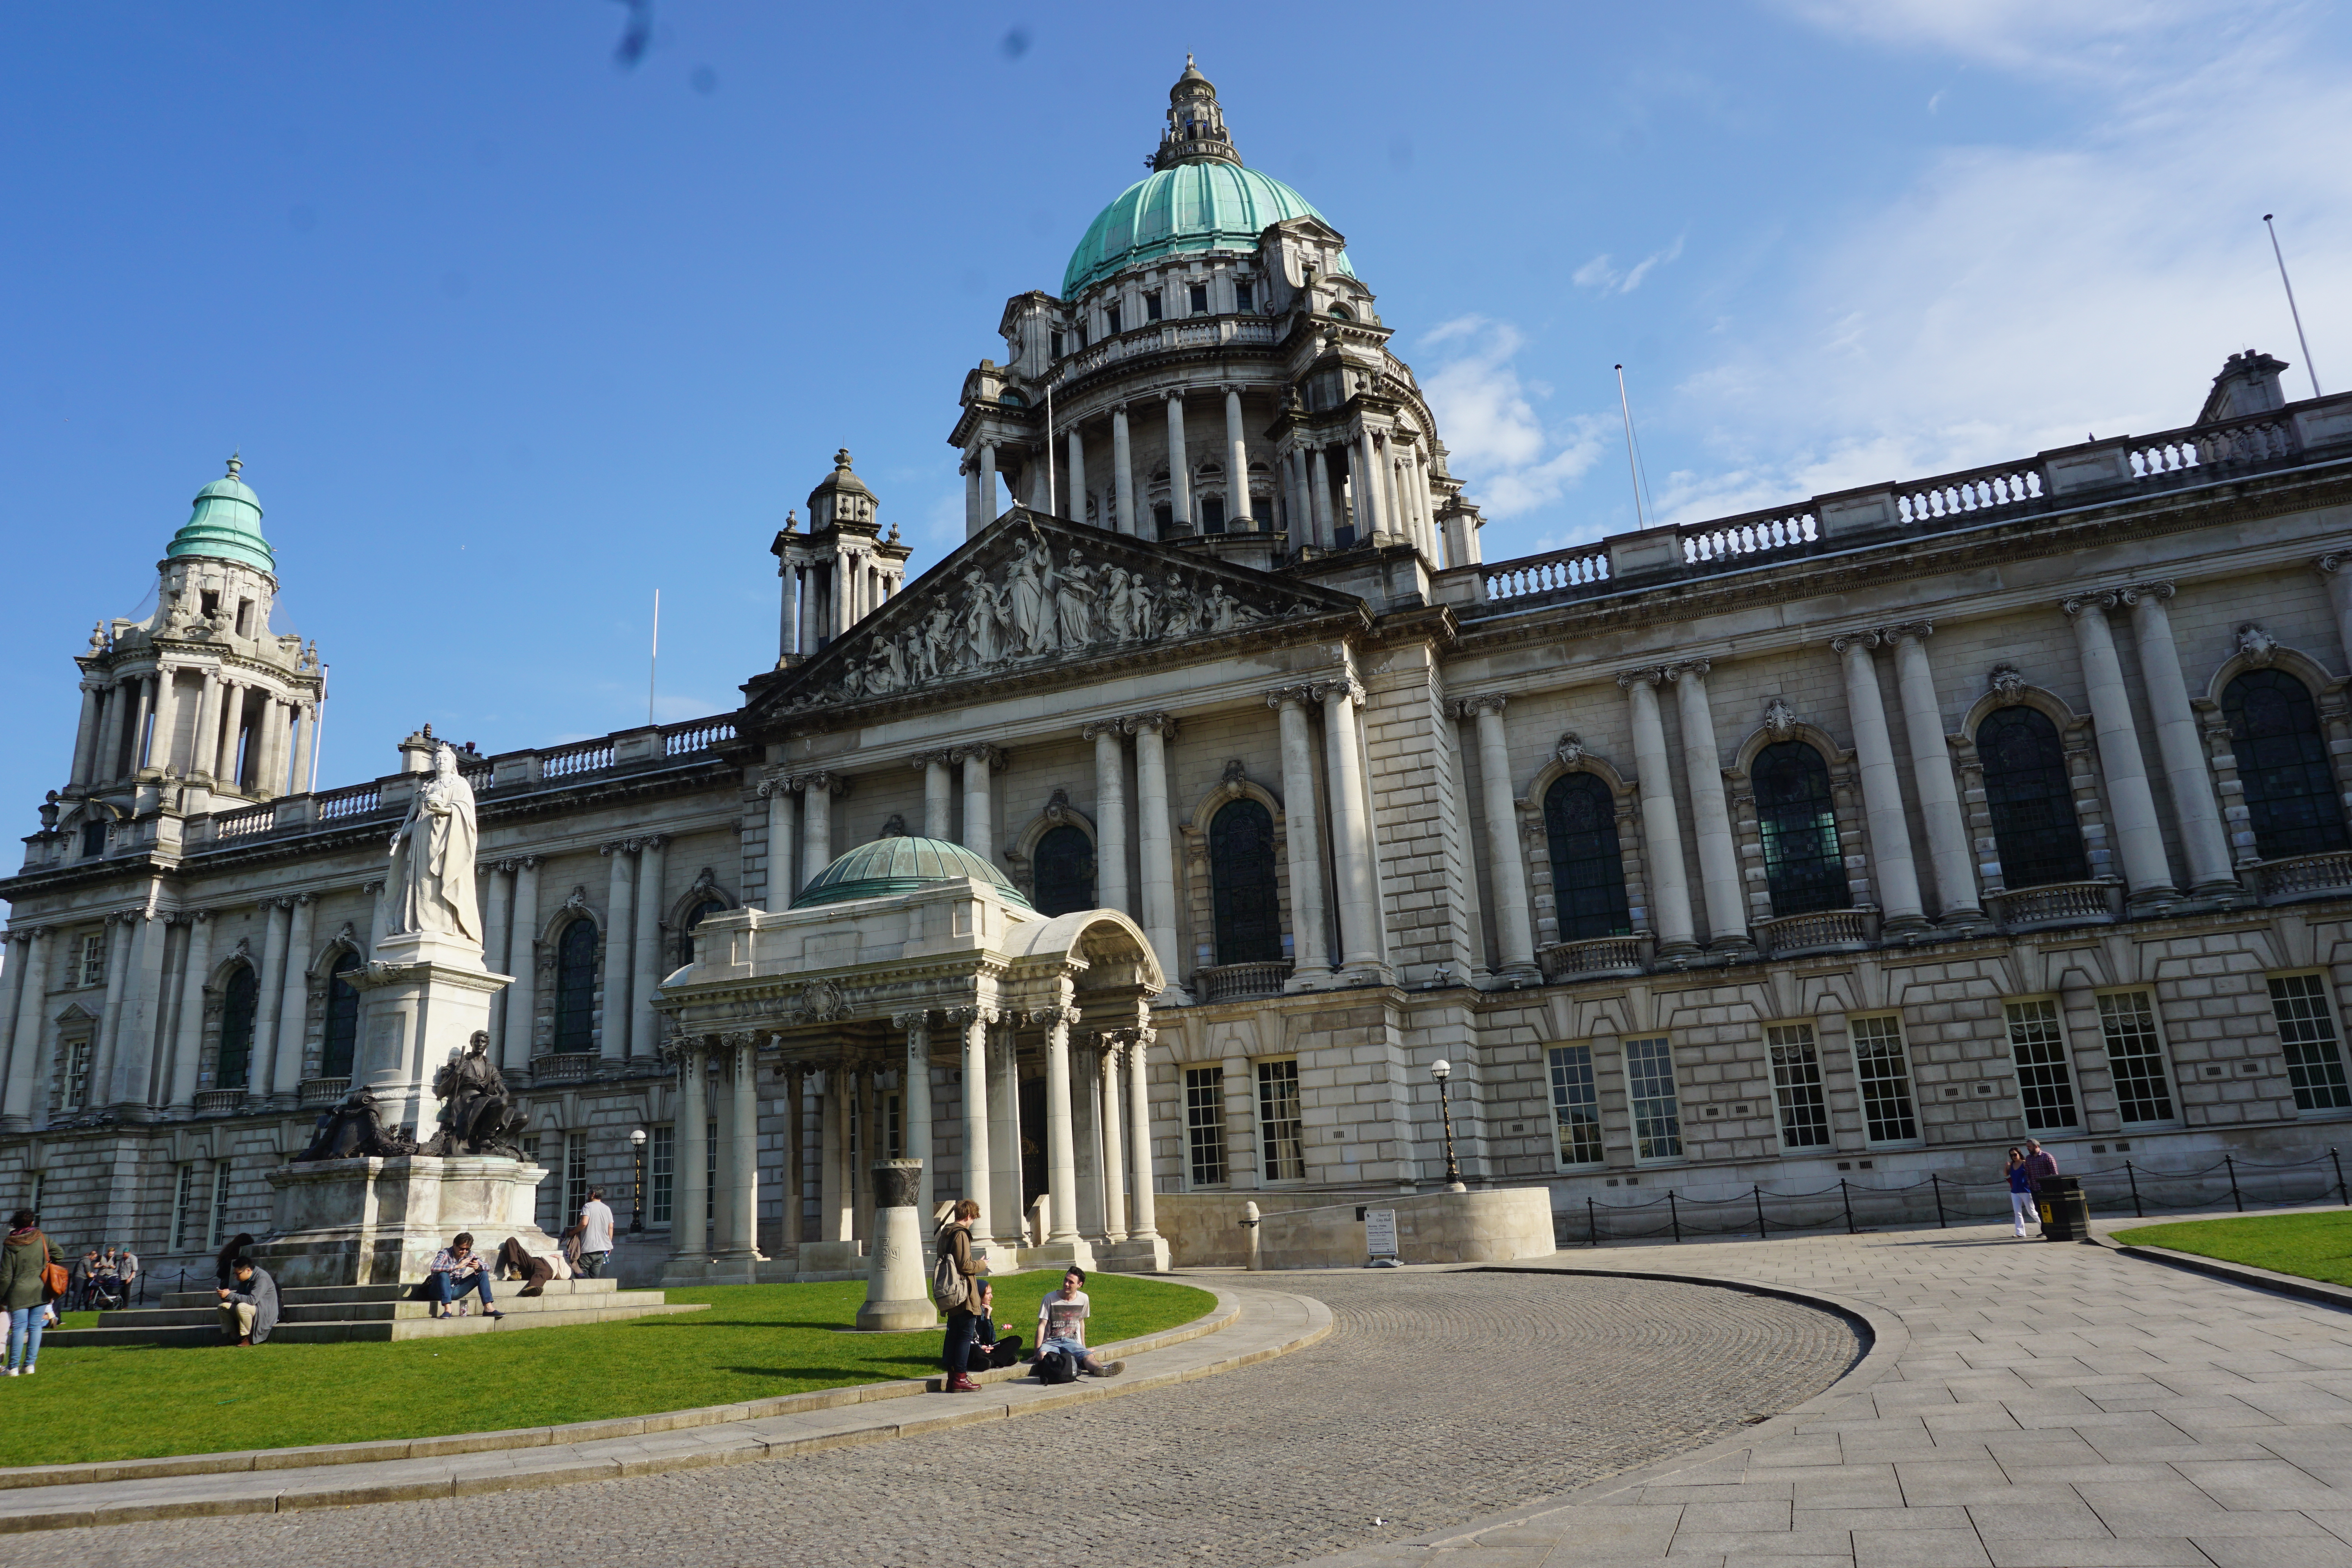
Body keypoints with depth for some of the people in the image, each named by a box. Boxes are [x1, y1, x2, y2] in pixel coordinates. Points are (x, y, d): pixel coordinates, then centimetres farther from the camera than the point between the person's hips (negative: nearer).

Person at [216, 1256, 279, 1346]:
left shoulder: (262, 1278, -21)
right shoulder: (244, 1279, 8)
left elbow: (252, 1300, -30)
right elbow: (240, 1296, 12)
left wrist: (230, 1295, -26)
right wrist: (226, 1295, -9)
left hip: (266, 1313, -10)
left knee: (242, 1307, -34)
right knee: (223, 1306, 0)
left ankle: (247, 1338, -19)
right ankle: (233, 1337, -1)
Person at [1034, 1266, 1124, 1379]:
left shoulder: (1083, 1299, 6)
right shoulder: (1050, 1298, -4)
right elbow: (1042, 1325, -3)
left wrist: (1083, 1347, 24)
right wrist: (1038, 1352, -10)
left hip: (1072, 1342, 0)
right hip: (1051, 1342, 0)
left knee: (1088, 1356, -34)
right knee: (1044, 1355, -38)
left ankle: (1103, 1370, -61)